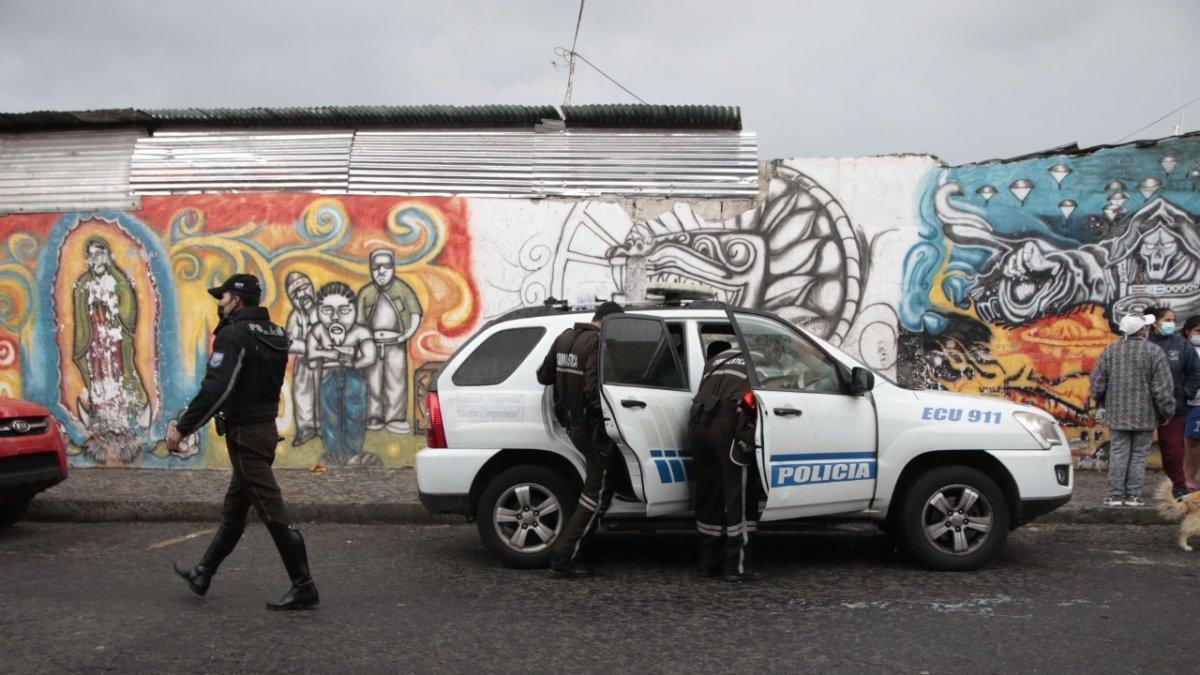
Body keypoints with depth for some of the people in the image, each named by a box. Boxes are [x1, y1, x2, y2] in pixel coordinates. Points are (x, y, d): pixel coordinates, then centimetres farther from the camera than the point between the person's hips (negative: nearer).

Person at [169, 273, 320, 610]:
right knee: (233, 509, 19)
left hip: (245, 434, -10)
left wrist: (183, 428, -18)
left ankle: (303, 587, -3)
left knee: (272, 512, -6)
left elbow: (215, 389, -25)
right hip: (265, 428, 10)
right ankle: (203, 574, 34)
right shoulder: (273, 335, 12)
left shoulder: (234, 335, -16)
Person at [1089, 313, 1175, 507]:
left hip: (1117, 414, 2)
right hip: (1145, 416, -2)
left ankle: (1115, 495, 6)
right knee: (1139, 455, 7)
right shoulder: (1155, 352, -9)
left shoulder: (1110, 351, -1)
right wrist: (1166, 412, 3)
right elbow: (1163, 388, -9)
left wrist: (1102, 403, 19)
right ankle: (1133, 495, 9)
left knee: (1118, 454, 7)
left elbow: (1097, 384, 2)